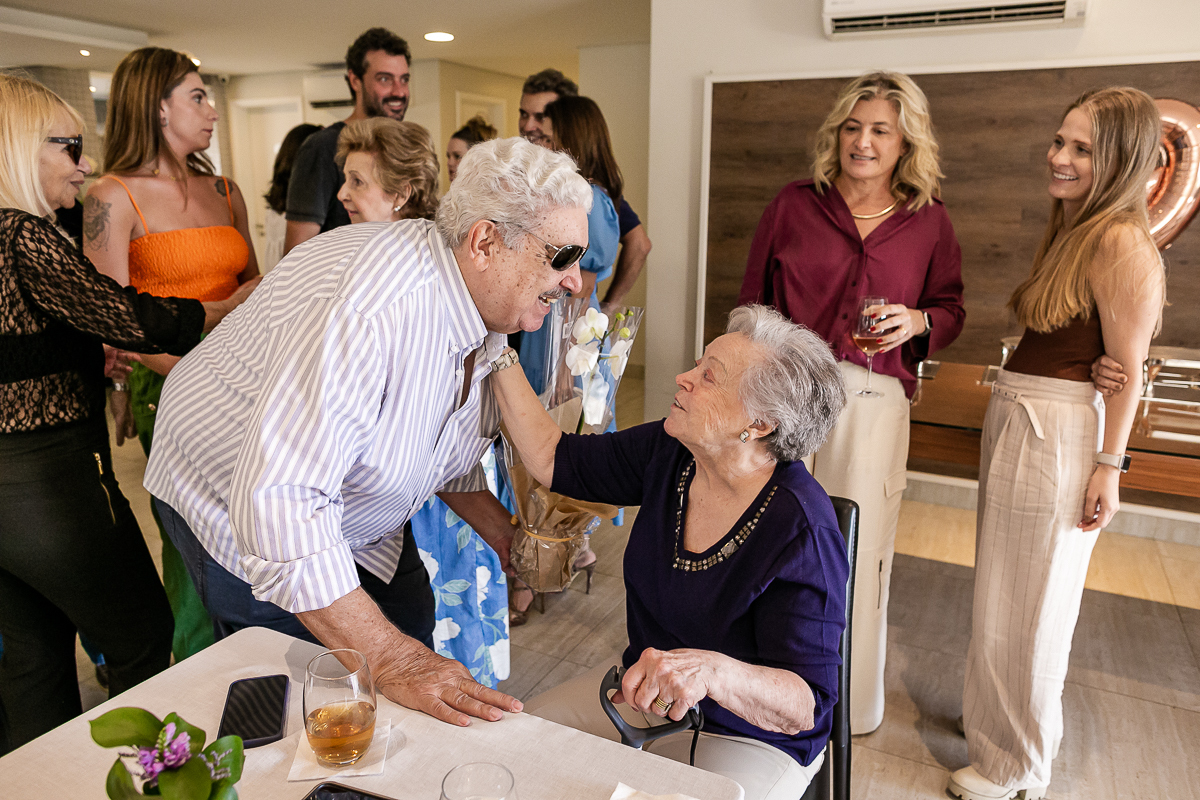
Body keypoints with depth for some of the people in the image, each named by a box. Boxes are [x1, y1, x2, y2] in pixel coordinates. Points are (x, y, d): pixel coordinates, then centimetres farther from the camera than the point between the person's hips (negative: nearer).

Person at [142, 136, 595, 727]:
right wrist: (388, 658, -40)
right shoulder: (367, 308, -40)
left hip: (357, 516, 8)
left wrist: (496, 528, -1)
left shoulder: (482, 300, -10)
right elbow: (279, 502, -43)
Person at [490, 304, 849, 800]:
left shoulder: (801, 532, -29)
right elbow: (553, 459, -3)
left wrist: (713, 671, -48)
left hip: (750, 739, -5)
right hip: (647, 694, 6)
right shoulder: (668, 453, -9)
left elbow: (807, 706, -28)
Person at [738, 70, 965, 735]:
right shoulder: (793, 204, 5)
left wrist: (918, 322, -7)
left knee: (858, 549, 6)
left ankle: (850, 699, 29)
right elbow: (752, 301, 8)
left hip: (873, 400, 1)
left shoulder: (928, 222, 7)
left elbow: (951, 307, 17)